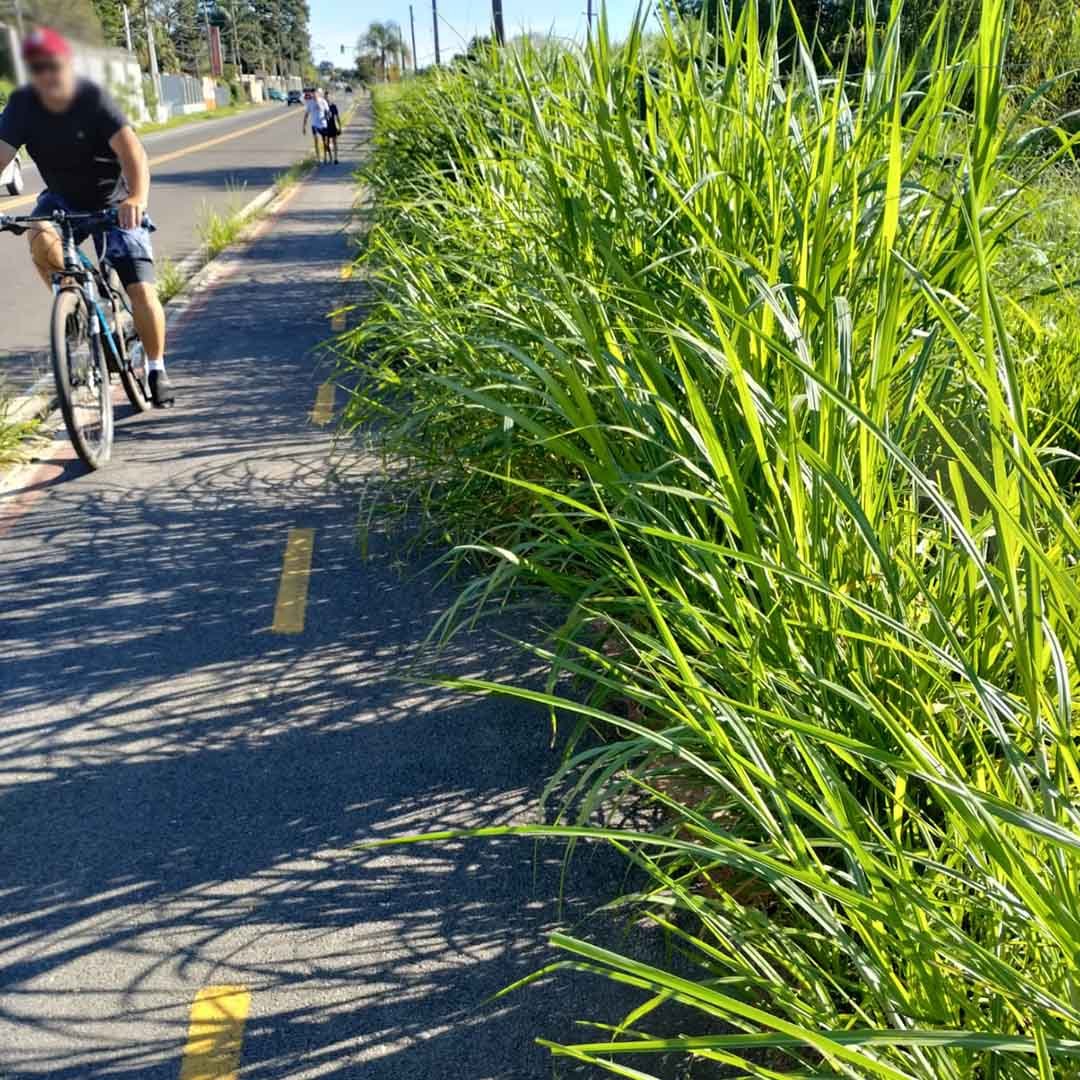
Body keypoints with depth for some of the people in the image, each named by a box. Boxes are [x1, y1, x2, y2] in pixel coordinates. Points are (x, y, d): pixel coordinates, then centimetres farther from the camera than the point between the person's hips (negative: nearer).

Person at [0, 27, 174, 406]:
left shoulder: (93, 99, -23)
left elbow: (132, 151, -37)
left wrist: (137, 199, -56)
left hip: (114, 202, -3)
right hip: (62, 198, 3)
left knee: (142, 292, -12)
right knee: (42, 241, -32)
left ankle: (156, 370, 10)